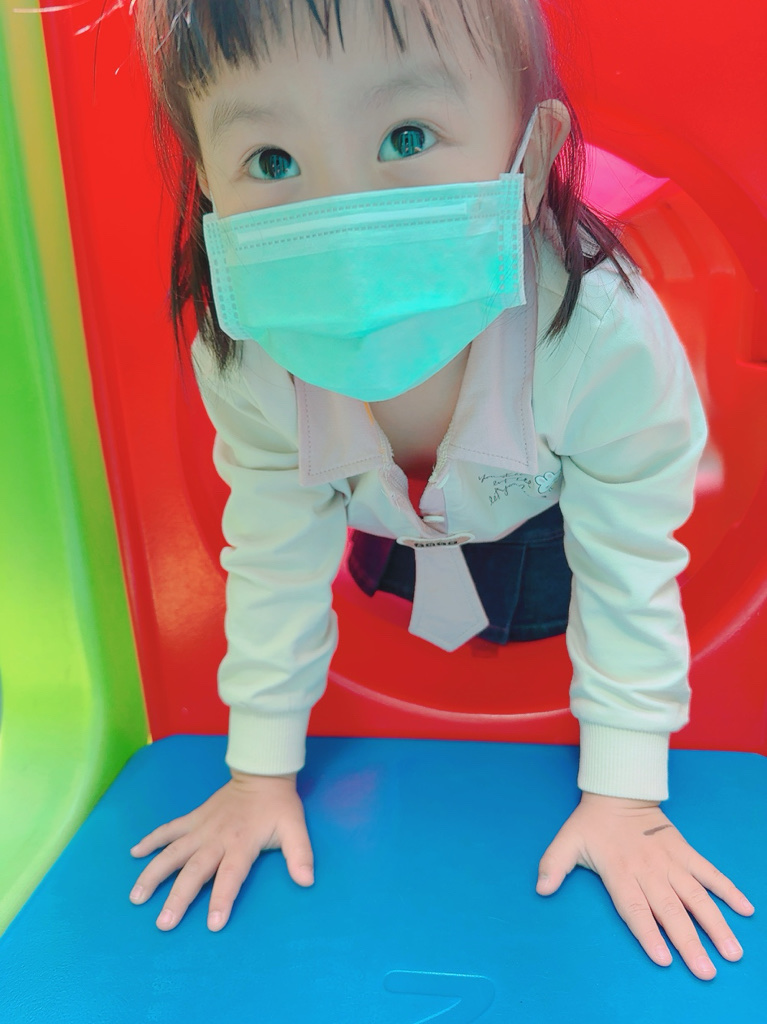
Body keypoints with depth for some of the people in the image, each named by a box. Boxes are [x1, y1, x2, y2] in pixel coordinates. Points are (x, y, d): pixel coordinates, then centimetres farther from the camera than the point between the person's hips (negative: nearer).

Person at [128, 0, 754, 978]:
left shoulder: (609, 341, -45)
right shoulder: (243, 356, -36)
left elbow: (629, 575, -30)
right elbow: (275, 559, -22)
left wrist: (623, 794, -23)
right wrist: (262, 770, -15)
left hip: (548, 517, -1)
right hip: (391, 508, 2)